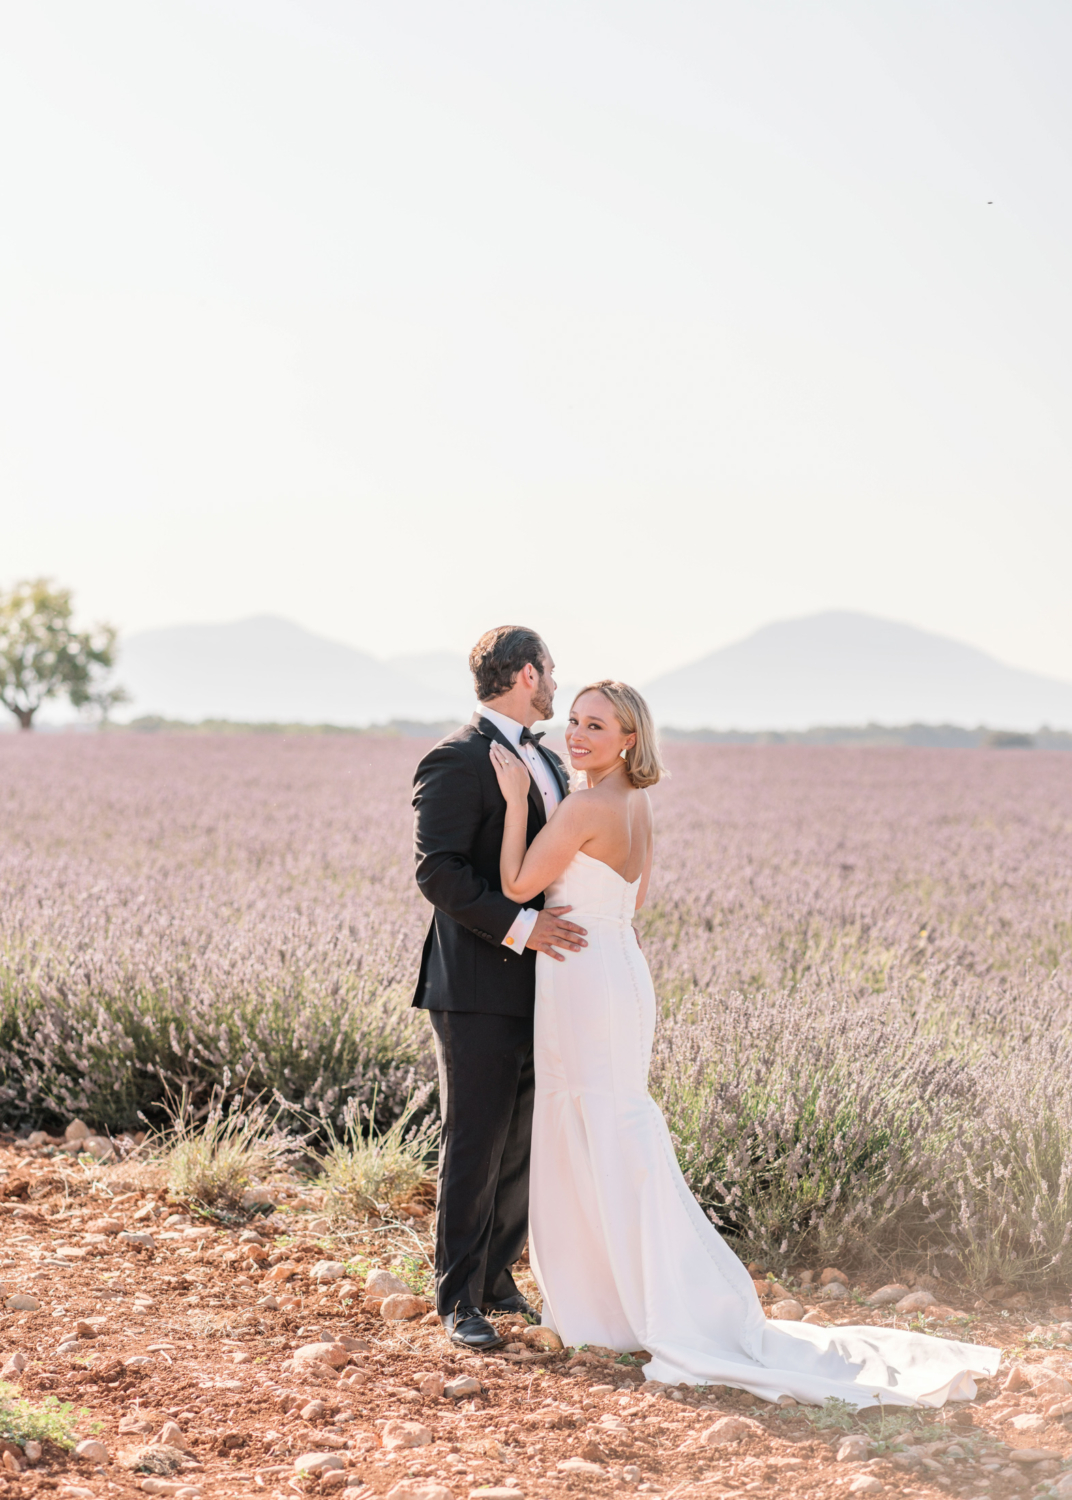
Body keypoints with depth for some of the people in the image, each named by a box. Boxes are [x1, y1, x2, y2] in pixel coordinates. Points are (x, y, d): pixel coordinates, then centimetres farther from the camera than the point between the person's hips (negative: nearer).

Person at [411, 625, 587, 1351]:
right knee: (476, 1144, -2)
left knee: (523, 1141, 12)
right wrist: (518, 925, -23)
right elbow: (437, 871, -18)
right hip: (480, 987, -8)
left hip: (537, 986, 8)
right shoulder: (458, 760, -12)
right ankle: (460, 1299, 7)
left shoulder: (548, 760, 17)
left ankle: (498, 1278, 24)